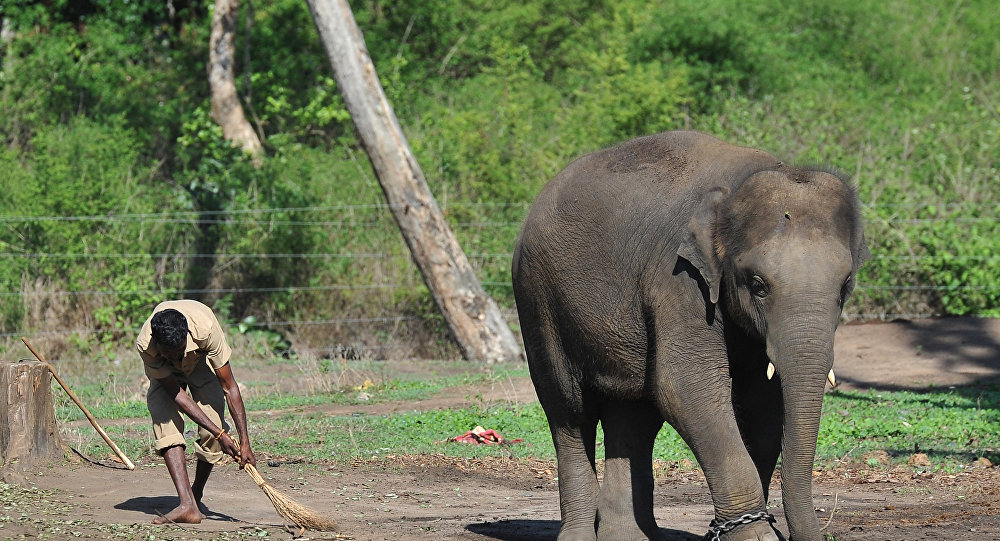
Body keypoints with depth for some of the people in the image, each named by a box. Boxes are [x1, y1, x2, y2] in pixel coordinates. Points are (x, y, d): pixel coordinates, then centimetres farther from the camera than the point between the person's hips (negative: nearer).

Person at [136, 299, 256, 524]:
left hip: (202, 362, 0)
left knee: (211, 436, -15)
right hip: (164, 372, 0)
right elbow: (176, 393, -30)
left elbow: (229, 387, -32)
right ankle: (187, 504, -32)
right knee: (166, 423, -25)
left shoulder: (206, 328, -41)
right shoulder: (145, 344, -39)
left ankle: (196, 495, 11)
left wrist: (244, 442, -33)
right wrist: (220, 434, -32)